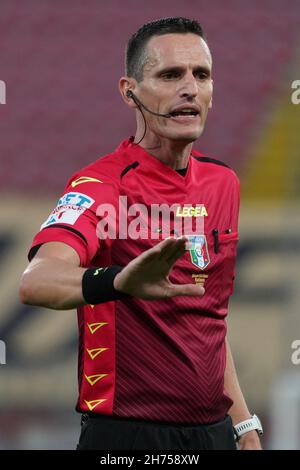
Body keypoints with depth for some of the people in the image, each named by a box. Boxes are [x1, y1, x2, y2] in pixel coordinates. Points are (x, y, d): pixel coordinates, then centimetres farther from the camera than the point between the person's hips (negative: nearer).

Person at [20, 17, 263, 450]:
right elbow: (37, 281, -32)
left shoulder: (223, 183, 8)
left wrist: (244, 423, 13)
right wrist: (117, 282, -51)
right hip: (127, 436, -6)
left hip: (213, 430, 6)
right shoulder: (101, 186, -13)